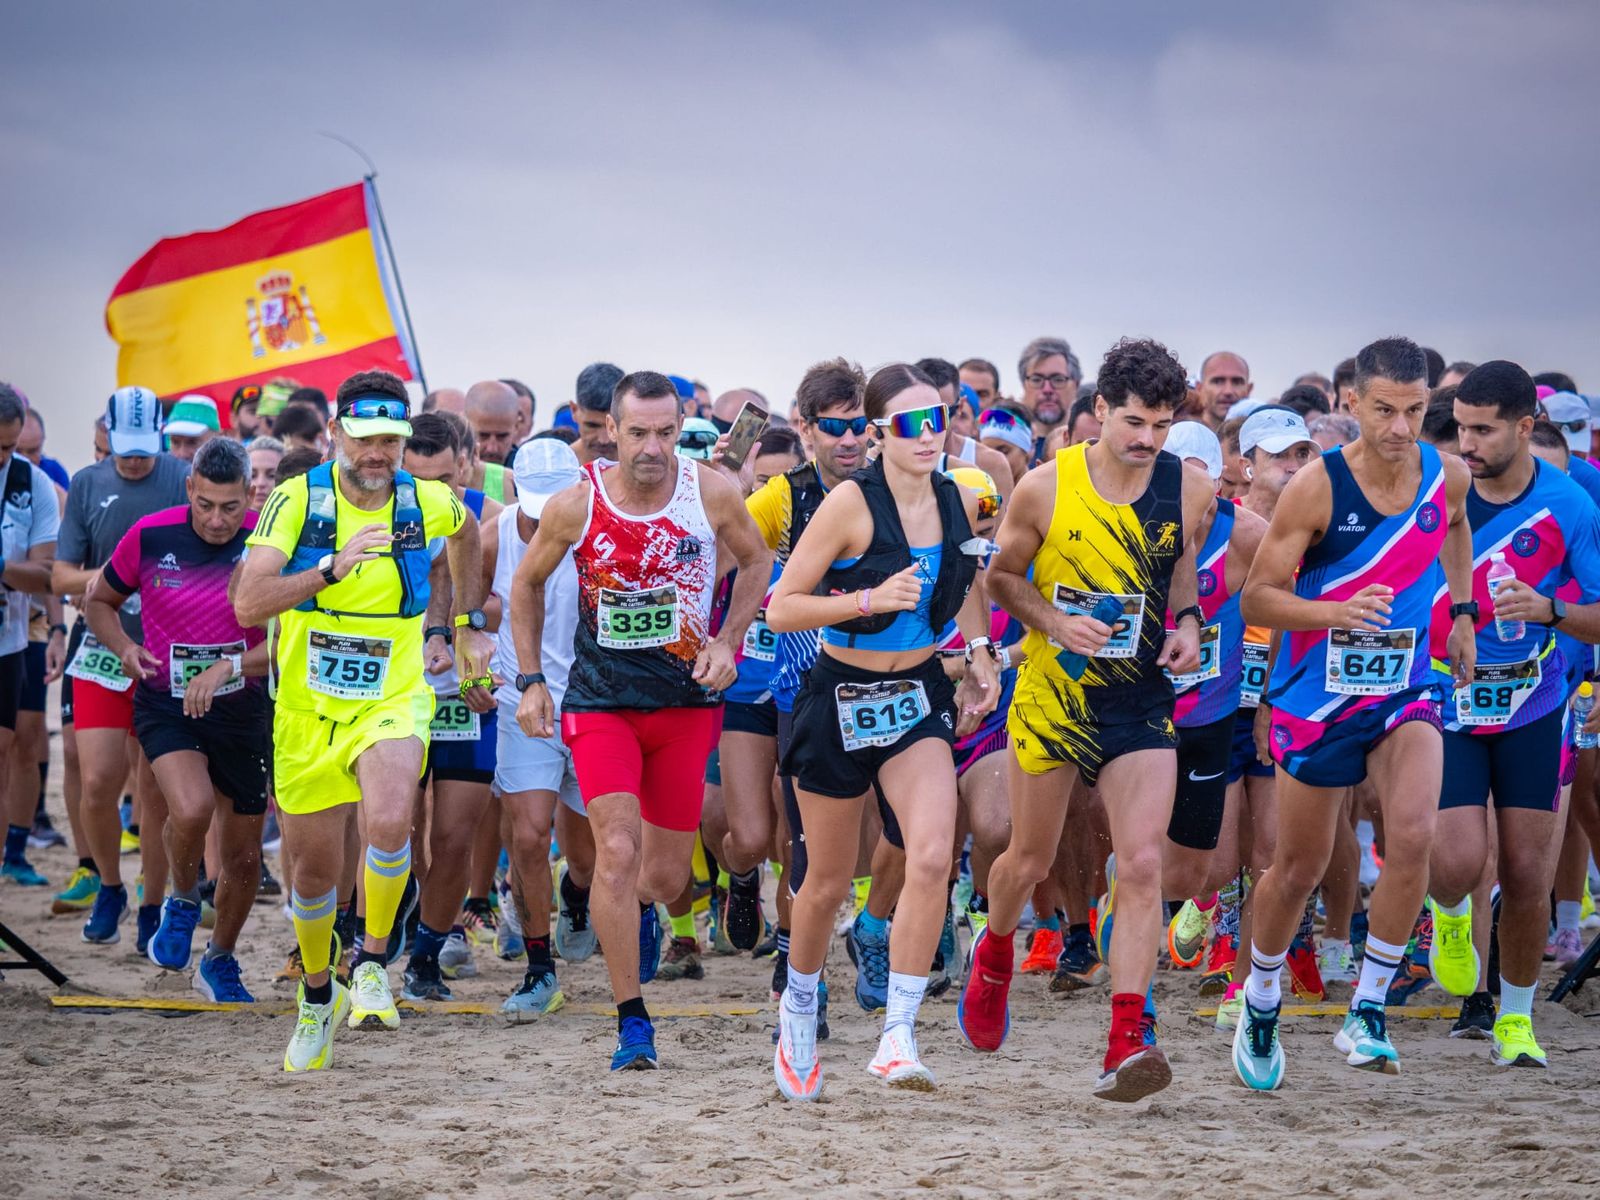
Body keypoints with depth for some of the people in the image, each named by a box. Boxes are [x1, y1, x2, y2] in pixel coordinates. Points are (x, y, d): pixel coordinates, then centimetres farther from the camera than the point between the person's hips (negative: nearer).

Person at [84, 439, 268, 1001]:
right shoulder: (151, 537, -10)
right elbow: (99, 601, 7)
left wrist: (228, 668, -27)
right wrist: (124, 648, -12)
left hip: (244, 711, 1)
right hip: (166, 706, -1)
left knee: (244, 858, 9)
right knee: (192, 807, -30)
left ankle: (221, 960, 37)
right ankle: (182, 902, 2)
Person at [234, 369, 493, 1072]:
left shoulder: (429, 504, -5)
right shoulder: (296, 502, -12)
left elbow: (465, 535, 23)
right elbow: (248, 604, -24)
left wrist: (469, 623, 20)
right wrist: (332, 567, -35)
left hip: (391, 703, 0)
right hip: (307, 712, 1)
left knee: (388, 822, -31)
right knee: (313, 867, 12)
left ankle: (373, 962, -10)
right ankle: (317, 994, 39)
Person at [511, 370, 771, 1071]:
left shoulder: (711, 493, -9)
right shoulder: (576, 505, -11)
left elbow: (757, 561, 10)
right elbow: (526, 584, 7)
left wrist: (727, 642, -2)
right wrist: (531, 680, 3)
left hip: (687, 699, 2)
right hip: (600, 700, -2)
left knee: (667, 875, 8)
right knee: (617, 849, -19)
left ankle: (638, 910, 49)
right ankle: (631, 1022, -11)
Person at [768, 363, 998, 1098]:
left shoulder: (961, 504, -1)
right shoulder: (852, 504, -16)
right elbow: (781, 609, -15)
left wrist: (980, 651, 11)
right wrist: (871, 599, -26)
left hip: (920, 698, 3)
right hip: (841, 699, -3)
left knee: (932, 857, -20)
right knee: (829, 880, 9)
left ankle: (898, 1037, -17)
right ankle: (799, 1009, 38)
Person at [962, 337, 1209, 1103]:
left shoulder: (1190, 488, -4)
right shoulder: (1045, 489, -10)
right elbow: (1002, 575, 3)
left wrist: (1187, 622, -3)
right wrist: (1054, 622, -15)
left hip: (1142, 701, 1)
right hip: (1052, 692, 0)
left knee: (1142, 864, -15)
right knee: (1029, 860, 14)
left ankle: (1127, 1042, -19)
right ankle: (994, 954, 48)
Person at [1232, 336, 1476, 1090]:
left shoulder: (1447, 477, -4)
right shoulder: (1317, 487, -17)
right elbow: (1256, 599, -15)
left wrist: (1461, 611, 17)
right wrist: (1338, 612, -31)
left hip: (1406, 688, 2)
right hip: (1318, 692, -2)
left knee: (1413, 834, -22)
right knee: (1300, 867, 9)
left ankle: (1366, 1012, -9)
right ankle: (1260, 1004, 35)